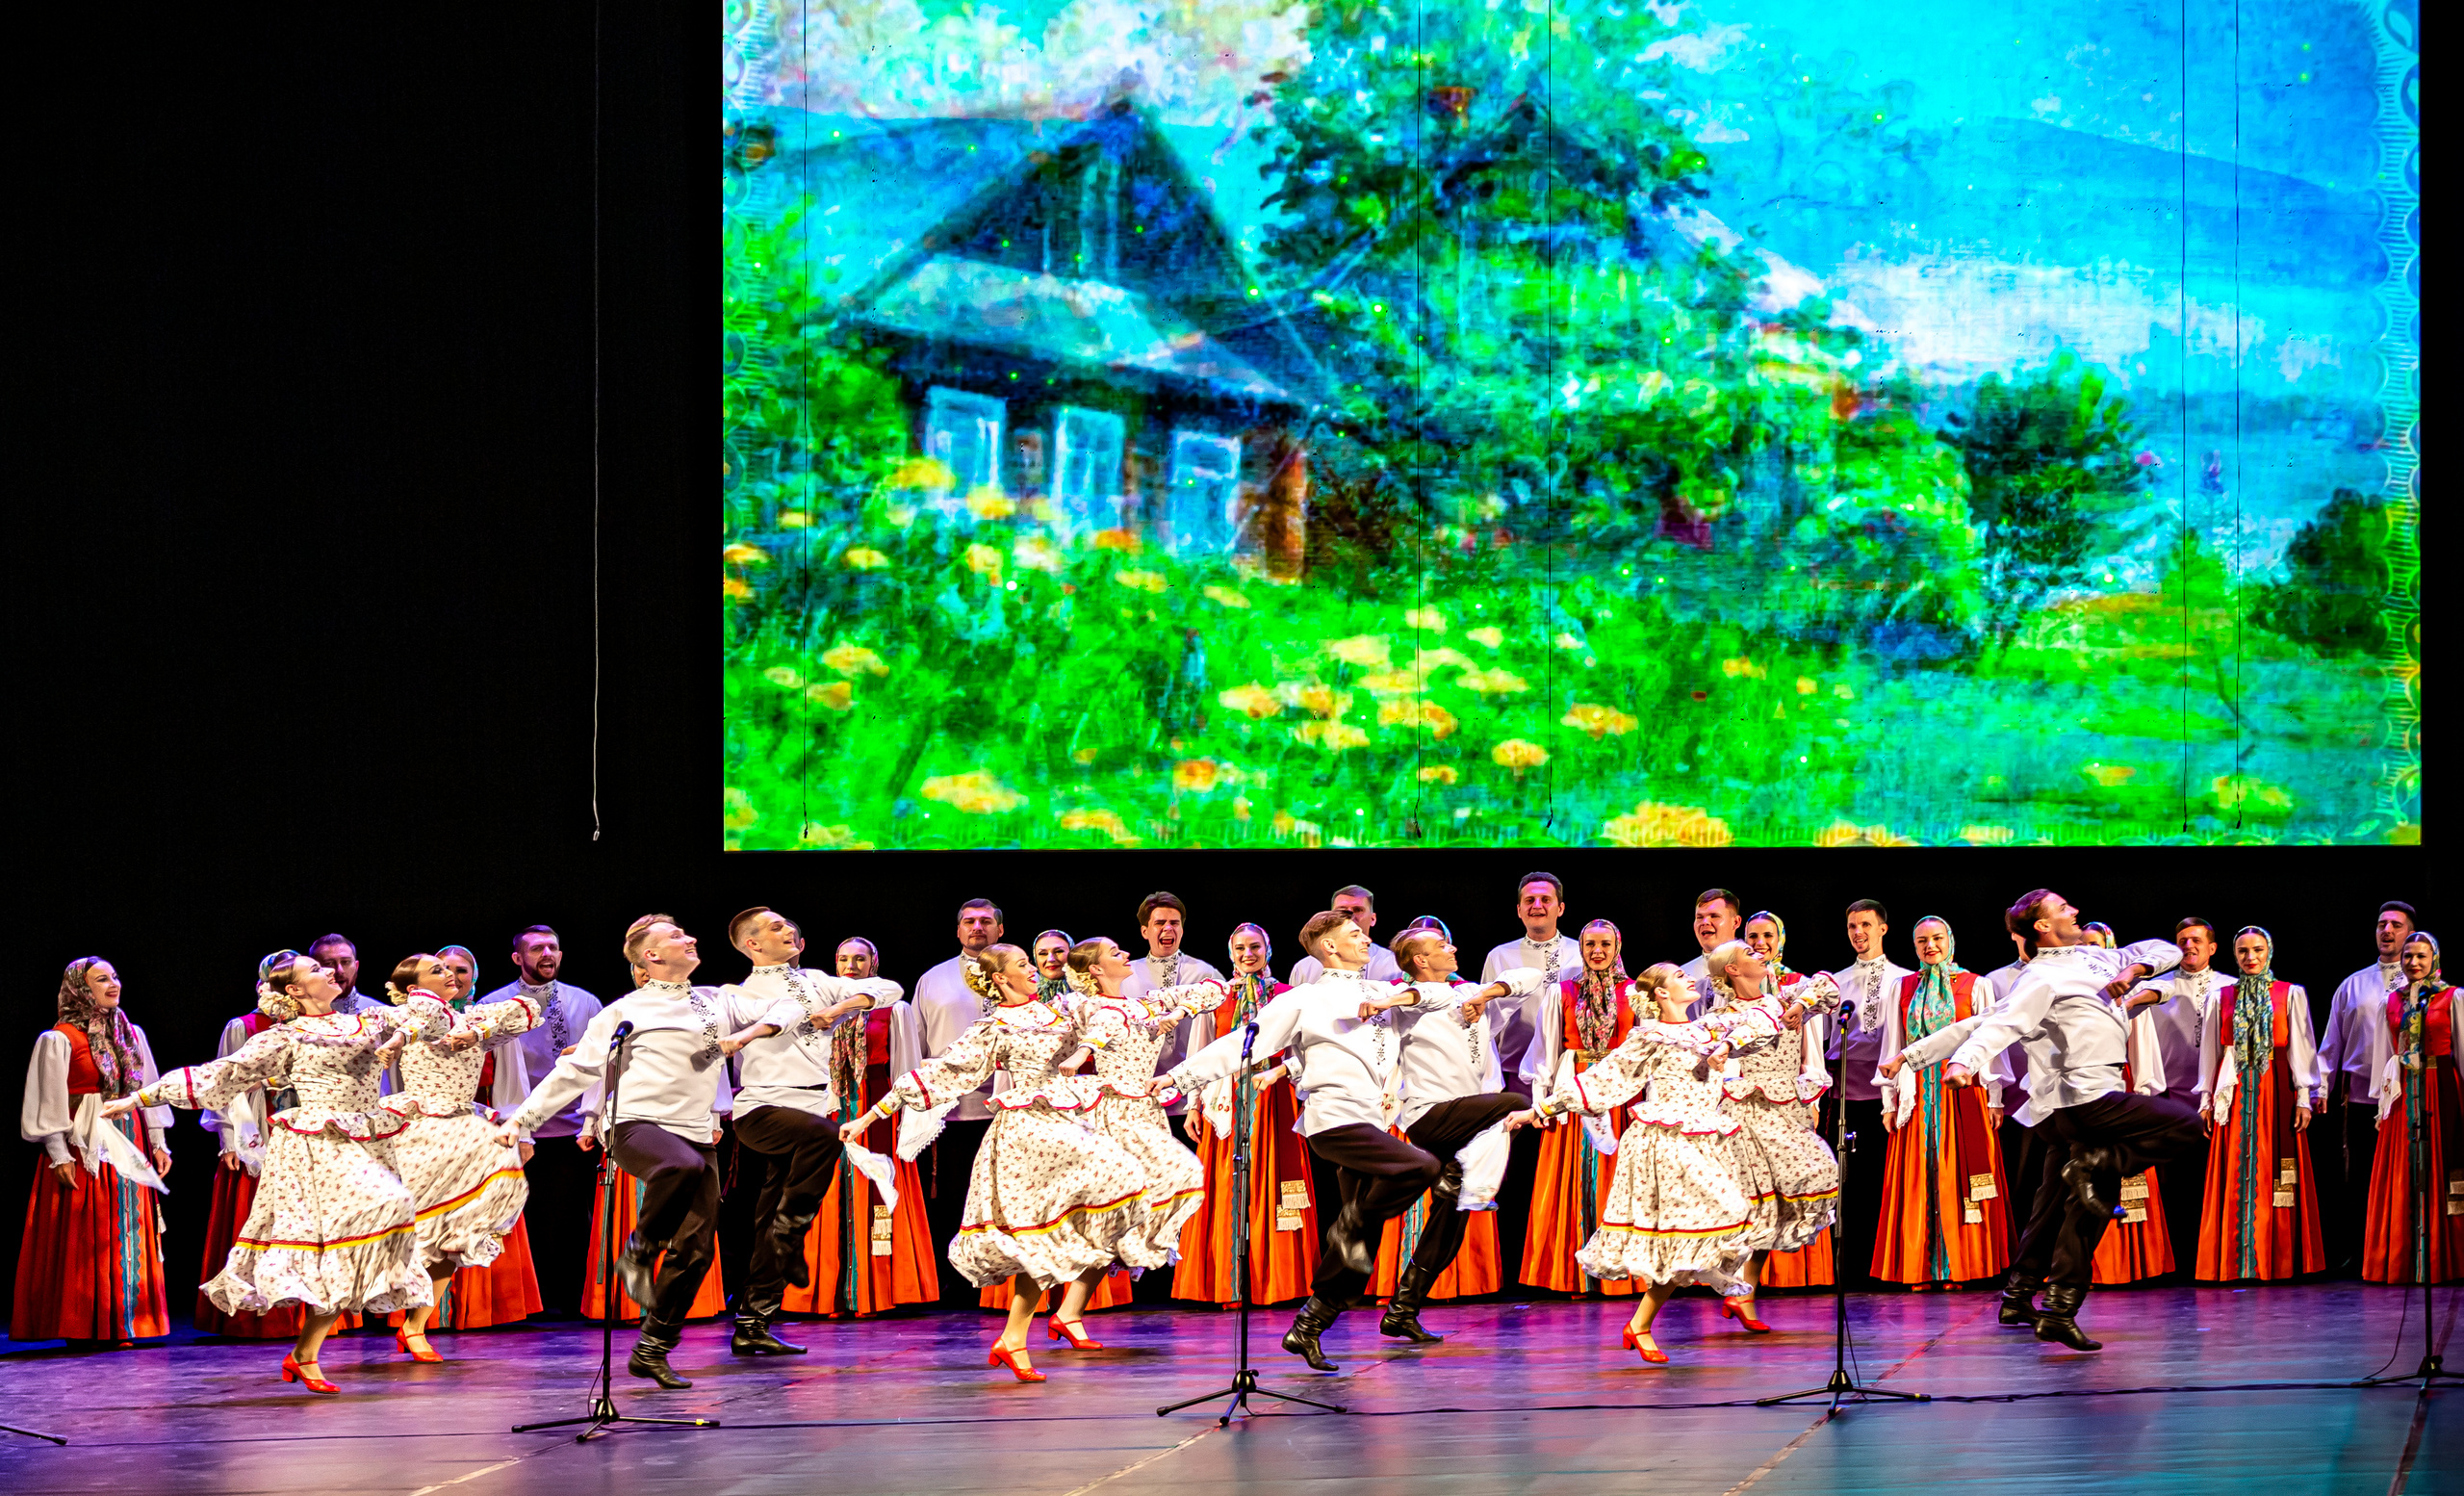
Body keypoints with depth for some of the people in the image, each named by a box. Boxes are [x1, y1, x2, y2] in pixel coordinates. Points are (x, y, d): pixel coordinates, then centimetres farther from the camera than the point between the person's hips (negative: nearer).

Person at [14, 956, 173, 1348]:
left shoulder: (132, 1035, 12)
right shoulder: (59, 1039, -6)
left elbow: (150, 1092, 15)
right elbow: (51, 1102, -8)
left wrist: (158, 1143, 10)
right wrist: (59, 1154, -14)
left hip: (128, 1146, 6)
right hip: (84, 1149, -6)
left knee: (128, 1234, 5)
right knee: (82, 1239, -3)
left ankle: (121, 1324, 11)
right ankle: (81, 1328, 2)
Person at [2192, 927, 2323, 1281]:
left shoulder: (2291, 995, 6)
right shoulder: (2222, 999, 12)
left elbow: (2301, 1049, 2)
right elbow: (2210, 1052, 13)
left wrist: (2304, 1098, -5)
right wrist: (2206, 1099, 7)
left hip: (2276, 1092, -2)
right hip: (2233, 1094, 2)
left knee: (2272, 1175, -5)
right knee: (2234, 1177, -1)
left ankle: (2277, 1261, -1)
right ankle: (2235, 1262, 0)